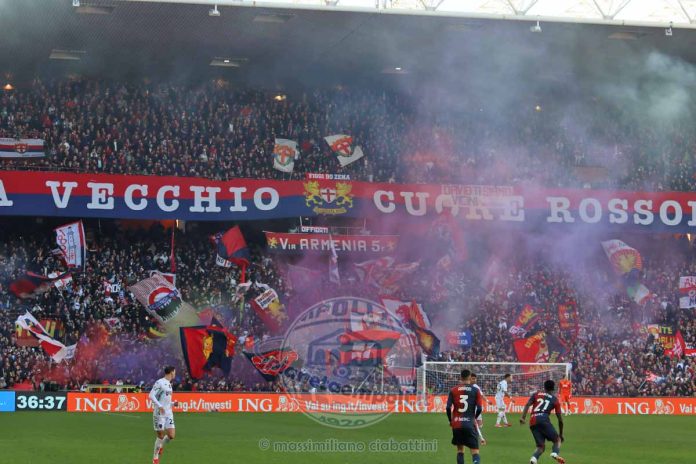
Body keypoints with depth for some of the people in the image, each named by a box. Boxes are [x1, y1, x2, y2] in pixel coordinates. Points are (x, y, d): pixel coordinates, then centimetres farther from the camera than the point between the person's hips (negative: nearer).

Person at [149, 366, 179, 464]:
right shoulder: (159, 383, -10)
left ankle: (161, 446, 26)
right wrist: (159, 406, -25)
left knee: (171, 435, -3)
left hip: (168, 413, 7)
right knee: (160, 436, -2)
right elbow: (151, 395, -17)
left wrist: (173, 403, 11)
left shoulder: (169, 384, 17)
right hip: (159, 414, -7)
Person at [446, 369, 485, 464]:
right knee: (475, 451, -3)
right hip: (470, 423, -2)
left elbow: (448, 408, -4)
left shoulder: (453, 391, 2)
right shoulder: (475, 391, -1)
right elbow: (479, 408, -5)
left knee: (460, 449, 18)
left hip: (456, 424, 2)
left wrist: (450, 421, 11)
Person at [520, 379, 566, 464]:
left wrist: (523, 417, -7)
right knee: (557, 439, 10)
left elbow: (527, 405, 4)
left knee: (541, 446, 10)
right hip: (544, 420, -3)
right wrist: (561, 434, 26)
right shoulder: (555, 400, 19)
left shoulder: (536, 395, 24)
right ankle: (555, 453, -22)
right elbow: (560, 419, 17)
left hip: (532, 422, 3)